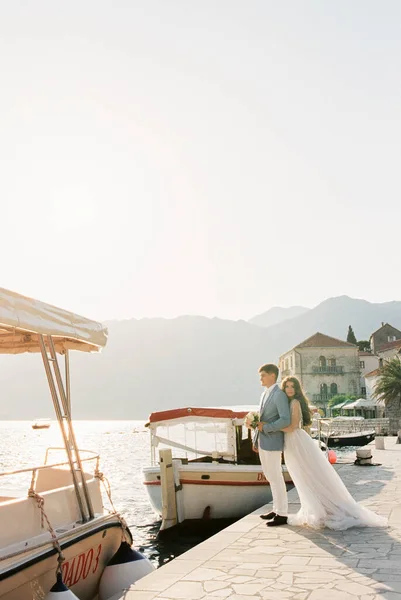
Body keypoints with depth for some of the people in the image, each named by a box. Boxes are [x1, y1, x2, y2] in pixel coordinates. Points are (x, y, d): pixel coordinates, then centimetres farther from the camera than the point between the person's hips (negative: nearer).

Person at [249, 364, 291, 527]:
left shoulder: (279, 395, -14)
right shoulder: (264, 394, 14)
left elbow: (286, 420, -21)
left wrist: (265, 427, -21)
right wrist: (256, 439, 17)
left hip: (272, 442, -9)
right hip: (262, 441, 9)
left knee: (275, 477, -2)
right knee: (270, 476, 16)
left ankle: (282, 514, 9)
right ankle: (277, 509, 28)